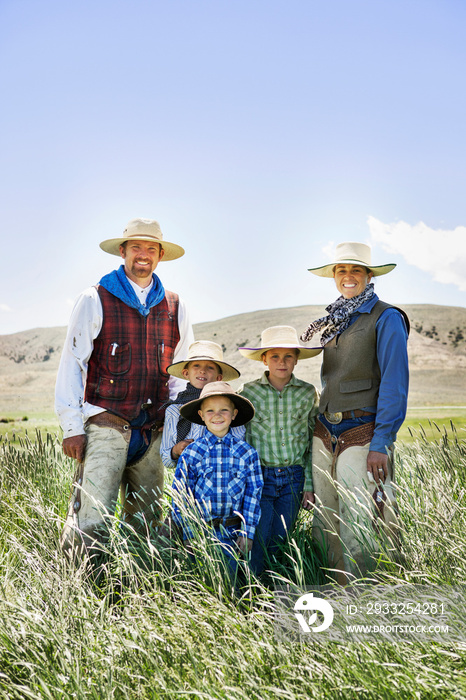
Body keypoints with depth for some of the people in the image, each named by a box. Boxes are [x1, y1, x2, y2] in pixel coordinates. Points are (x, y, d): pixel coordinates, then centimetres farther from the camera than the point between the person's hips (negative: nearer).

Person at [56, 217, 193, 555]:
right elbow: (72, 364, 1)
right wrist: (72, 427, -5)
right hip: (105, 425, -4)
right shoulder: (96, 300, 2)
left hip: (152, 432, 4)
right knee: (91, 518, -11)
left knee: (146, 521, 9)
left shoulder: (174, 306, 13)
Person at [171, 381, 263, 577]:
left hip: (230, 533, 1)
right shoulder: (191, 453, -3)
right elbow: (180, 494, 0)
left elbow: (253, 493, 2)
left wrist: (247, 533, -1)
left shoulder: (247, 453, -1)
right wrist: (190, 534, -3)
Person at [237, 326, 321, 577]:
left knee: (279, 541, 6)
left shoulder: (308, 393, 3)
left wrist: (310, 485, 5)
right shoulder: (249, 392, -2)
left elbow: (314, 442, 8)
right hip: (260, 477, -2)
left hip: (294, 478, 2)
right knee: (257, 541, -6)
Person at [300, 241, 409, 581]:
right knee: (325, 525, 9)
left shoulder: (386, 318, -5)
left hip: (361, 435, -6)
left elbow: (395, 384, -11)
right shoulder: (334, 320, 16)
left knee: (357, 529, -6)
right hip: (325, 432, 7)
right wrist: (322, 422, 16)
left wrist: (381, 443, -16)